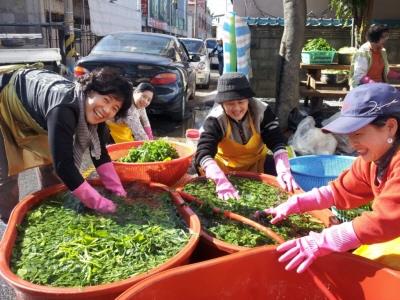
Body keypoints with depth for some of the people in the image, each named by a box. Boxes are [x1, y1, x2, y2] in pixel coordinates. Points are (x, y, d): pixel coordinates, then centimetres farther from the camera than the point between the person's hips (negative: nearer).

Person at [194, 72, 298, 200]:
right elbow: (203, 153, -39)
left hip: (256, 164, 1)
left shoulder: (261, 111, -20)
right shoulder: (215, 119, -26)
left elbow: (277, 143, -25)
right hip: (224, 165, -1)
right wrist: (222, 180, -57)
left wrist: (284, 172, -45)